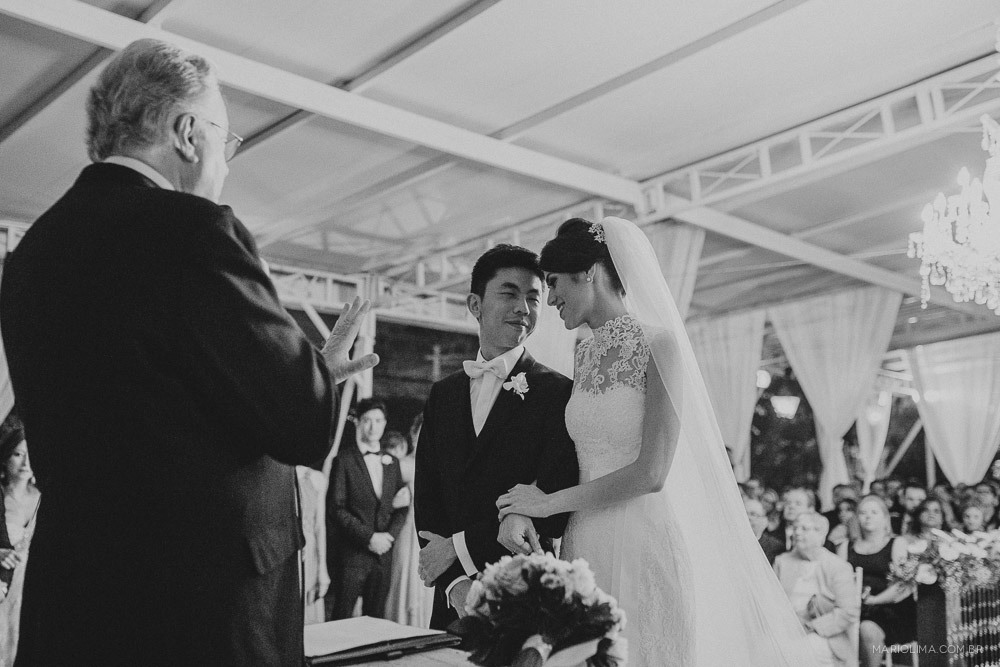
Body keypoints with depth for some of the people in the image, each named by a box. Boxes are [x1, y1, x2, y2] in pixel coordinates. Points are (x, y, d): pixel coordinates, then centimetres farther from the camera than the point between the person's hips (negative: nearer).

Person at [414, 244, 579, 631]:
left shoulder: (559, 393, -8)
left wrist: (460, 545, -12)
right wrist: (456, 581, -11)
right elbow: (426, 498, 3)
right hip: (452, 599, 4)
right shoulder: (443, 394, 8)